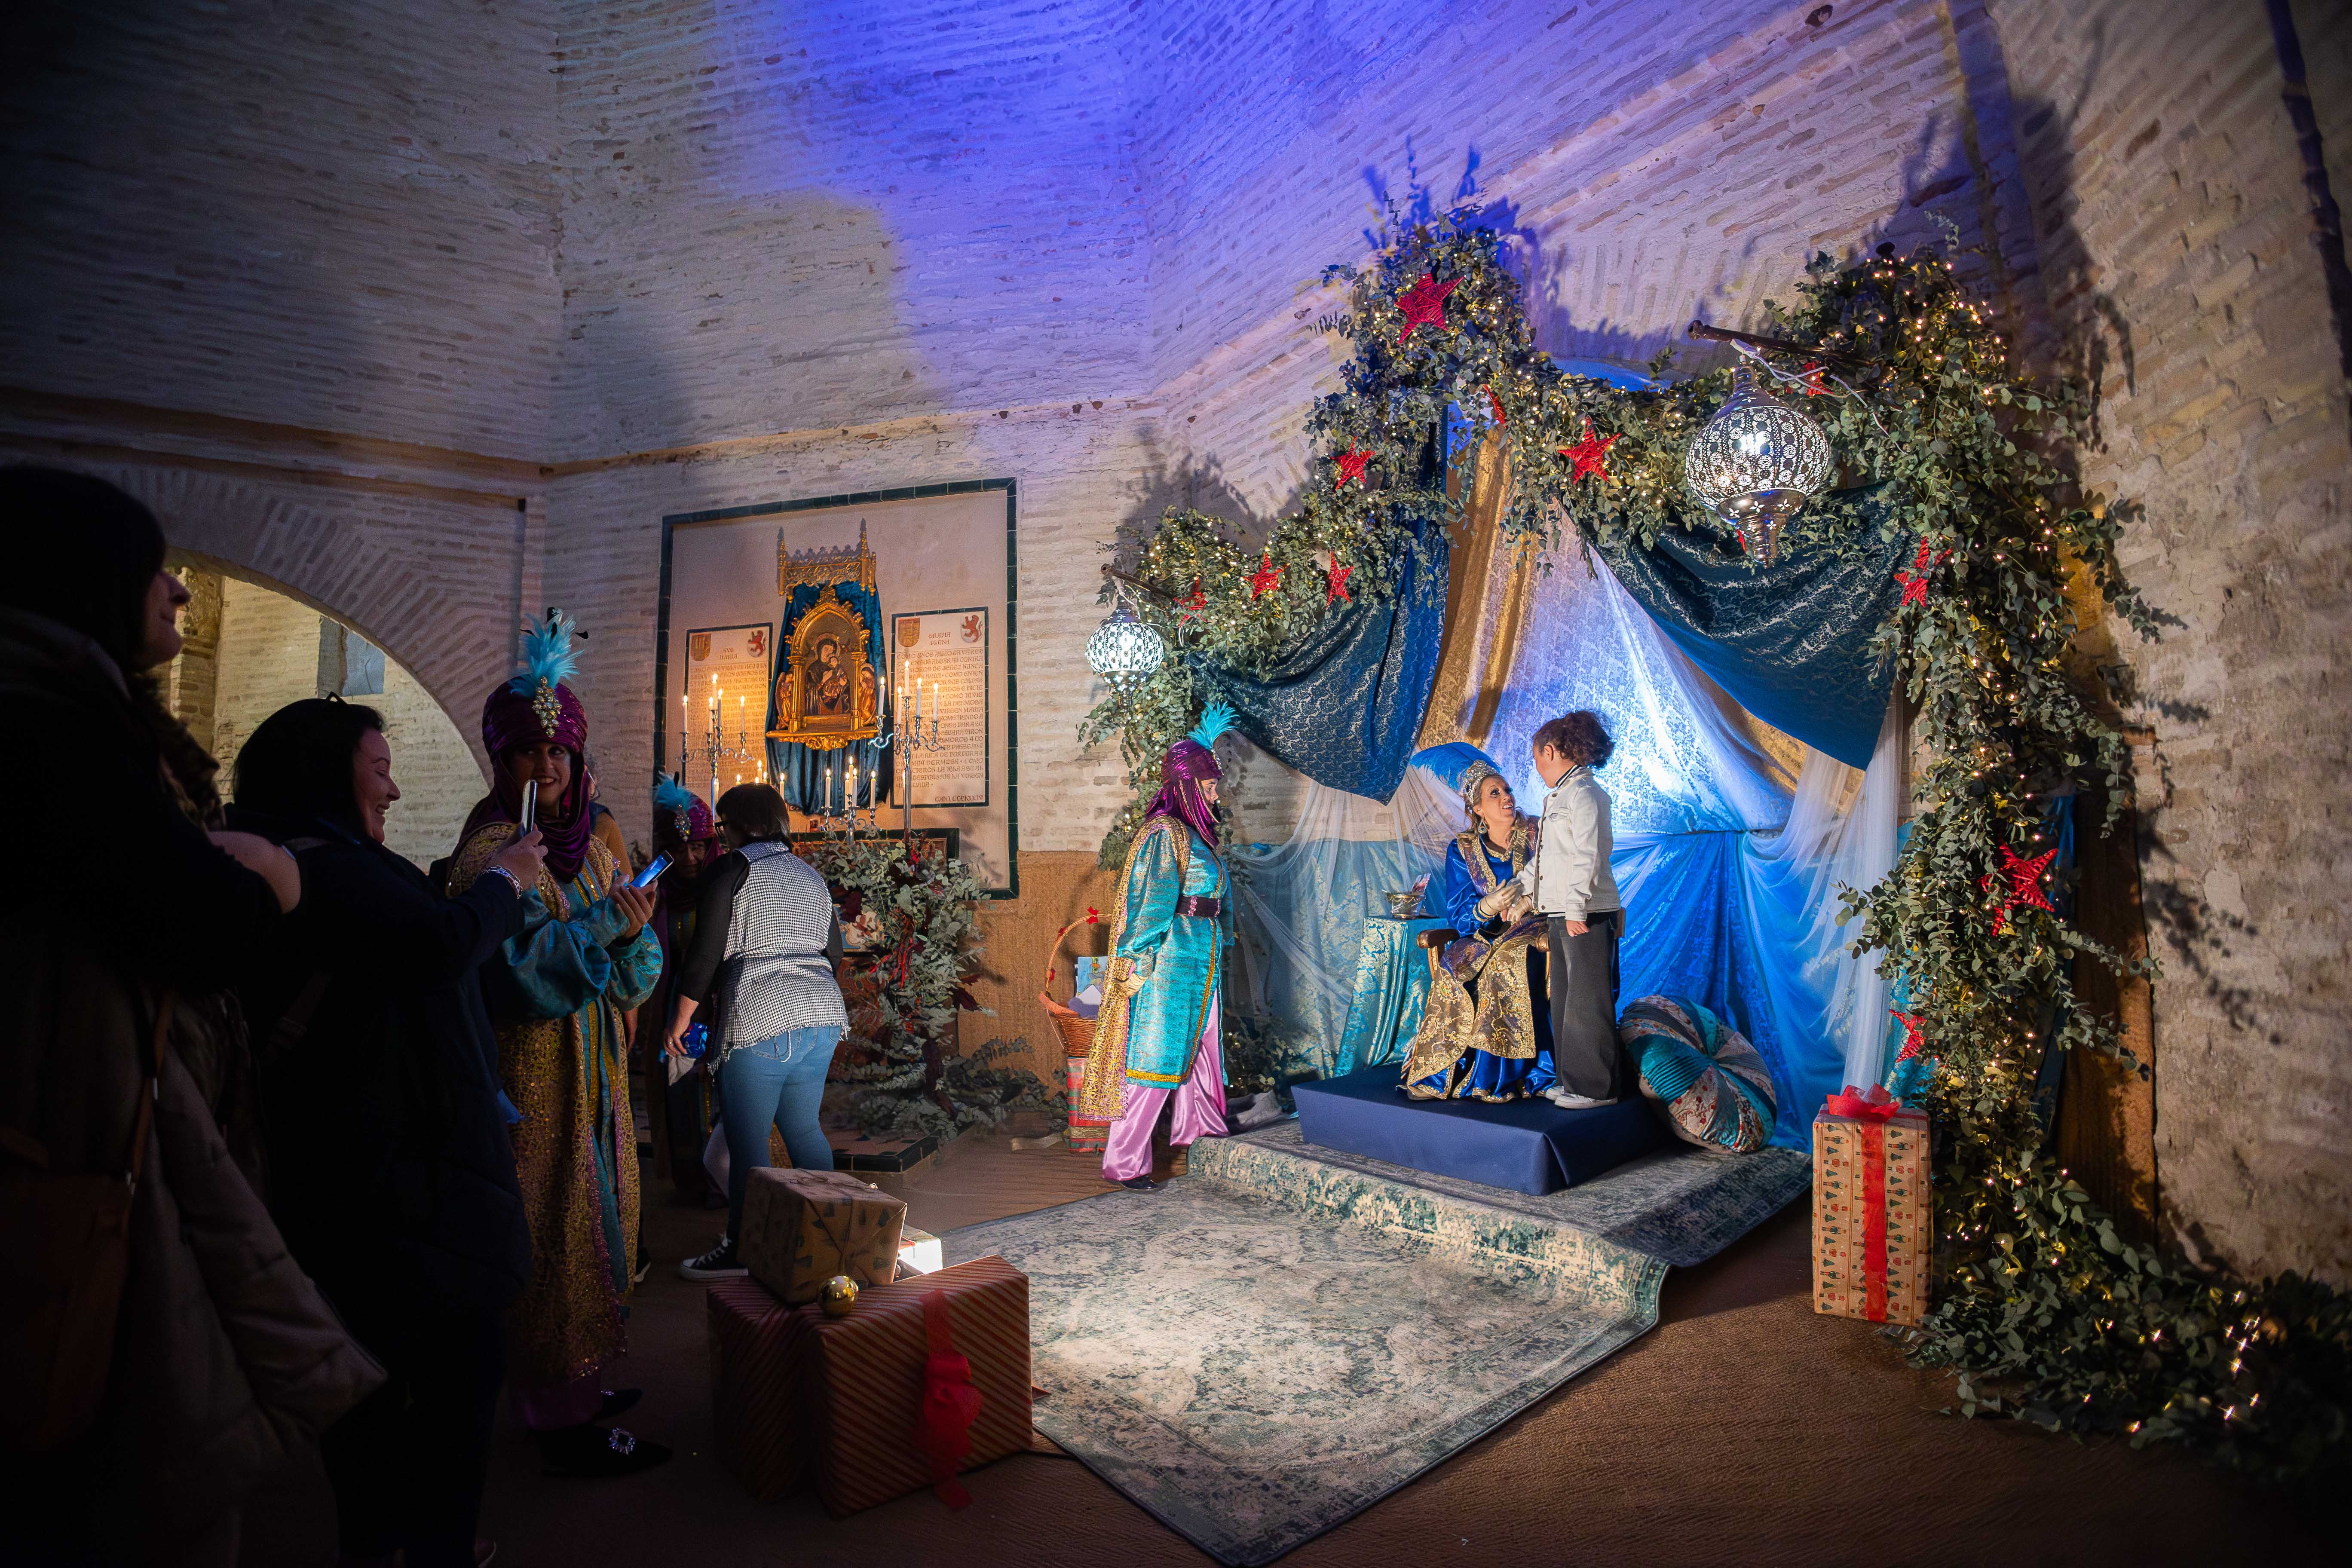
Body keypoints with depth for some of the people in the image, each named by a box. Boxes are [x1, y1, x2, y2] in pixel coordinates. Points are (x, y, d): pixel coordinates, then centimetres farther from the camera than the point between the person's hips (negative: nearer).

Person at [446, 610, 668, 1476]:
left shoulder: (591, 847, 9)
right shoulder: (493, 857, -12)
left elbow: (633, 981, 5)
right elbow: (512, 973, -22)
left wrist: (635, 932, -15)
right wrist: (600, 923, -25)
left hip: (592, 1071, 7)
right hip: (532, 1078, -7)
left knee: (593, 1225, 16)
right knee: (553, 1235, 1)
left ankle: (576, 1383, 32)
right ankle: (562, 1421, 14)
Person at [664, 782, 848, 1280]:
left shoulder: (732, 870, -2)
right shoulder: (810, 875, 18)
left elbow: (705, 954, -6)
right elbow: (834, 951, 22)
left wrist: (680, 1021, 2)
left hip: (760, 1020, -7)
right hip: (822, 1016, 7)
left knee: (747, 1141, 1)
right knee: (804, 1129, 16)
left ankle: (740, 1249, 8)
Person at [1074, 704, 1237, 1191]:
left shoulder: (1192, 829, 11)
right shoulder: (1165, 833, -16)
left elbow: (1190, 771, 33)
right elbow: (1152, 900, -19)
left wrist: (1205, 740, 40)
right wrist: (1138, 962, -20)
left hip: (1201, 957, 10)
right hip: (1173, 954, -10)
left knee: (1199, 1038, 21)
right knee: (1156, 1054, -6)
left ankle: (1193, 1124, 40)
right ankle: (1123, 1161, 2)